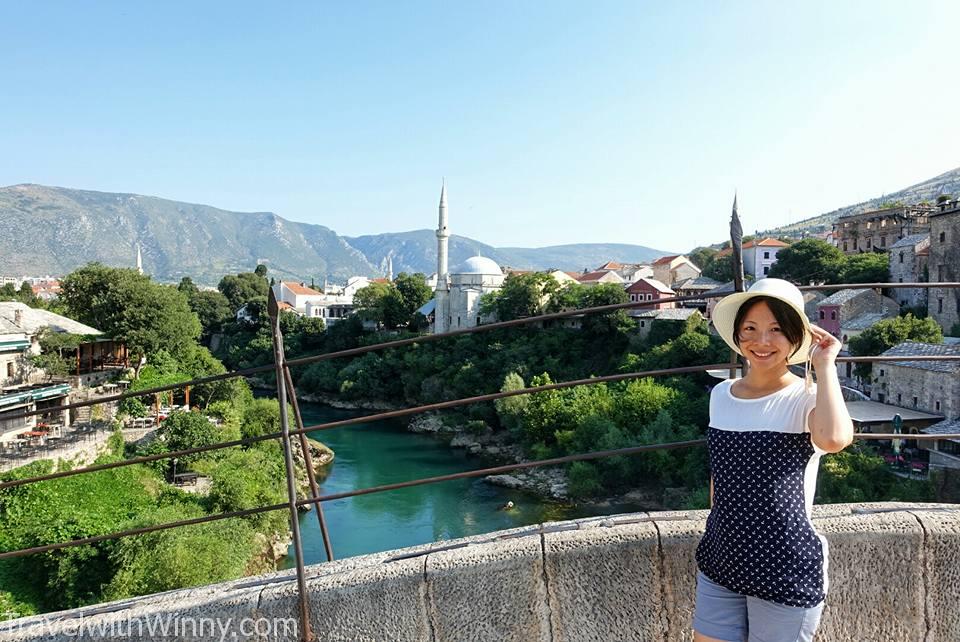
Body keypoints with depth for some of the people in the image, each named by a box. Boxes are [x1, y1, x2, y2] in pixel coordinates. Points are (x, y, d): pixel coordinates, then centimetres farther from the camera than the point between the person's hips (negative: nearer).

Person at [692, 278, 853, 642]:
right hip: (719, 563, 5)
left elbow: (834, 439, -37)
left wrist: (824, 365, -24)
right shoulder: (721, 394, 2)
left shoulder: (808, 399, -13)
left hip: (786, 573, -4)